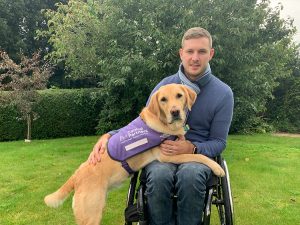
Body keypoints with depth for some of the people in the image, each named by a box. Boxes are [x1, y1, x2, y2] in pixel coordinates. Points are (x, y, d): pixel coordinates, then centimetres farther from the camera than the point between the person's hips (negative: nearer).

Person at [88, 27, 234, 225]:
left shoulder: (223, 93, -1)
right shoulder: (165, 85, 3)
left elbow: (219, 142, 2)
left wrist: (191, 148, -20)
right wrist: (109, 136, -11)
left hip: (199, 154, 0)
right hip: (162, 151, 1)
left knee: (190, 174, -36)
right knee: (159, 175, -34)